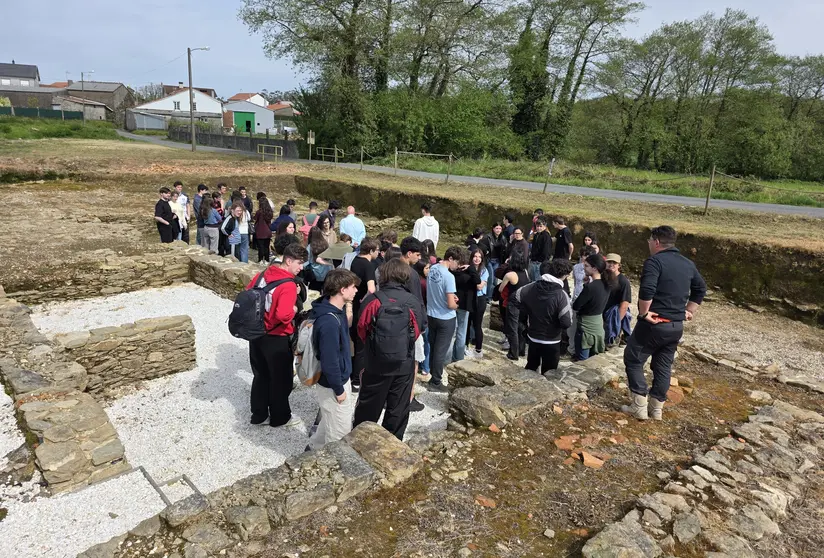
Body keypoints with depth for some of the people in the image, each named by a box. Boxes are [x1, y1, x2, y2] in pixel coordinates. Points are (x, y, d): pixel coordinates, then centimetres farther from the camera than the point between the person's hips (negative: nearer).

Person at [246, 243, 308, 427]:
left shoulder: (264, 273, 0)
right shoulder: (288, 286, -24)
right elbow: (283, 315, -35)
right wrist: (293, 310, -16)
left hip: (257, 333, 7)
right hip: (276, 339, -7)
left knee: (261, 375, 21)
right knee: (281, 379, 13)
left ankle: (258, 414, 34)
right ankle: (280, 417, 28)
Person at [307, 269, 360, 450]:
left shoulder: (337, 310, 0)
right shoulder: (329, 322, -32)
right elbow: (329, 361, -28)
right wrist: (338, 389, -17)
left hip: (340, 379, 10)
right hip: (332, 384, -10)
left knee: (340, 417, 28)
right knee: (340, 432, 9)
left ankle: (315, 448, 46)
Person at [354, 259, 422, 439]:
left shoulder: (373, 300, -12)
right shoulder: (413, 302, -7)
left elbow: (361, 330, -3)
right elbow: (417, 331, 4)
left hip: (376, 363, -1)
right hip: (404, 364, 1)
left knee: (368, 408, 16)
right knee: (398, 409, 15)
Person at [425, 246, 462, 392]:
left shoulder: (432, 268, -1)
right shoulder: (449, 276, -25)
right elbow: (451, 305, -24)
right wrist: (456, 304, -3)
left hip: (431, 315, 7)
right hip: (446, 319, -7)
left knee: (433, 348, 20)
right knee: (441, 351, 5)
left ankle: (433, 376, 35)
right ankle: (435, 383, 16)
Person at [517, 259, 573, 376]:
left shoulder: (532, 287, -8)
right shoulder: (561, 295, -25)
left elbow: (517, 297, 7)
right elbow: (567, 322, -26)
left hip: (533, 337, 5)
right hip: (551, 341, -5)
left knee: (530, 368, 24)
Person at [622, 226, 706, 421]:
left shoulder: (654, 261, -15)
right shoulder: (688, 264, 10)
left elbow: (646, 290, -29)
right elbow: (701, 289, 21)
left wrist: (644, 312, -17)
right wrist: (688, 311, 20)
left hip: (654, 323, -7)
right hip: (676, 326, 7)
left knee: (633, 360, 7)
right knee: (663, 366, 16)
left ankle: (639, 407, 6)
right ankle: (657, 408, 23)